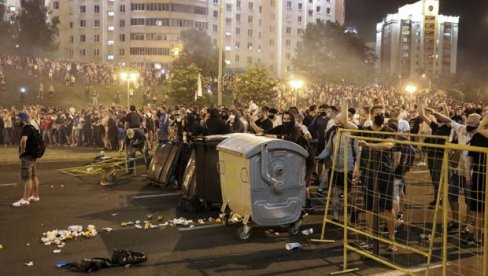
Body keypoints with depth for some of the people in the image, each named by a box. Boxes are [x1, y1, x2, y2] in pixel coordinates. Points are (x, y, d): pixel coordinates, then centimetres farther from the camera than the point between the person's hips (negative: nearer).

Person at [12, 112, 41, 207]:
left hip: (27, 156, -10)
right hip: (33, 155, 10)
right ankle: (35, 196, 20)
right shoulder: (32, 127, 15)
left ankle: (25, 200, -8)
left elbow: (23, 140, -35)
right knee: (33, 176, 13)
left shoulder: (26, 128, -16)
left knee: (27, 178, -9)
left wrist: (21, 151, -21)